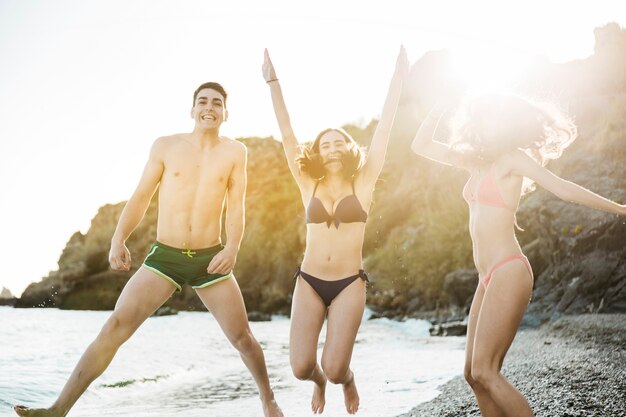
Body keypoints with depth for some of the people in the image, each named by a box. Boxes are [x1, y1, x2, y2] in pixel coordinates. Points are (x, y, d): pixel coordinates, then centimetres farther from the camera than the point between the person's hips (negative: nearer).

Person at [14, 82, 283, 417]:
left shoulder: (235, 152, 0)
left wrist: (232, 248, -19)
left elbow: (236, 208, -3)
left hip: (210, 258, 0)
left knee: (242, 337, 4)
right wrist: (118, 239, -12)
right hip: (163, 256, 0)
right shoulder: (165, 146, 1)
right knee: (114, 328, -9)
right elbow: (140, 198, 1)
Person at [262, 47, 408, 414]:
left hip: (349, 284, -2)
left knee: (334, 367, -10)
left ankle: (348, 380, 29)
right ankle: (320, 381, 32)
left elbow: (384, 129, -3)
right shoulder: (309, 185, 5)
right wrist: (273, 82, -2)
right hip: (309, 282, 2)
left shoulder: (363, 183, 1)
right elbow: (287, 136, 2)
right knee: (301, 367, -7)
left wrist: (398, 78, -5)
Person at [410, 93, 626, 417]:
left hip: (508, 274, -8)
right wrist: (439, 107, 8)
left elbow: (564, 189, -6)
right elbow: (420, 146, 17)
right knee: (473, 373, 7)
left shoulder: (512, 158, -5)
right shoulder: (477, 159, 16)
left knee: (484, 371, -13)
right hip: (489, 278, 8)